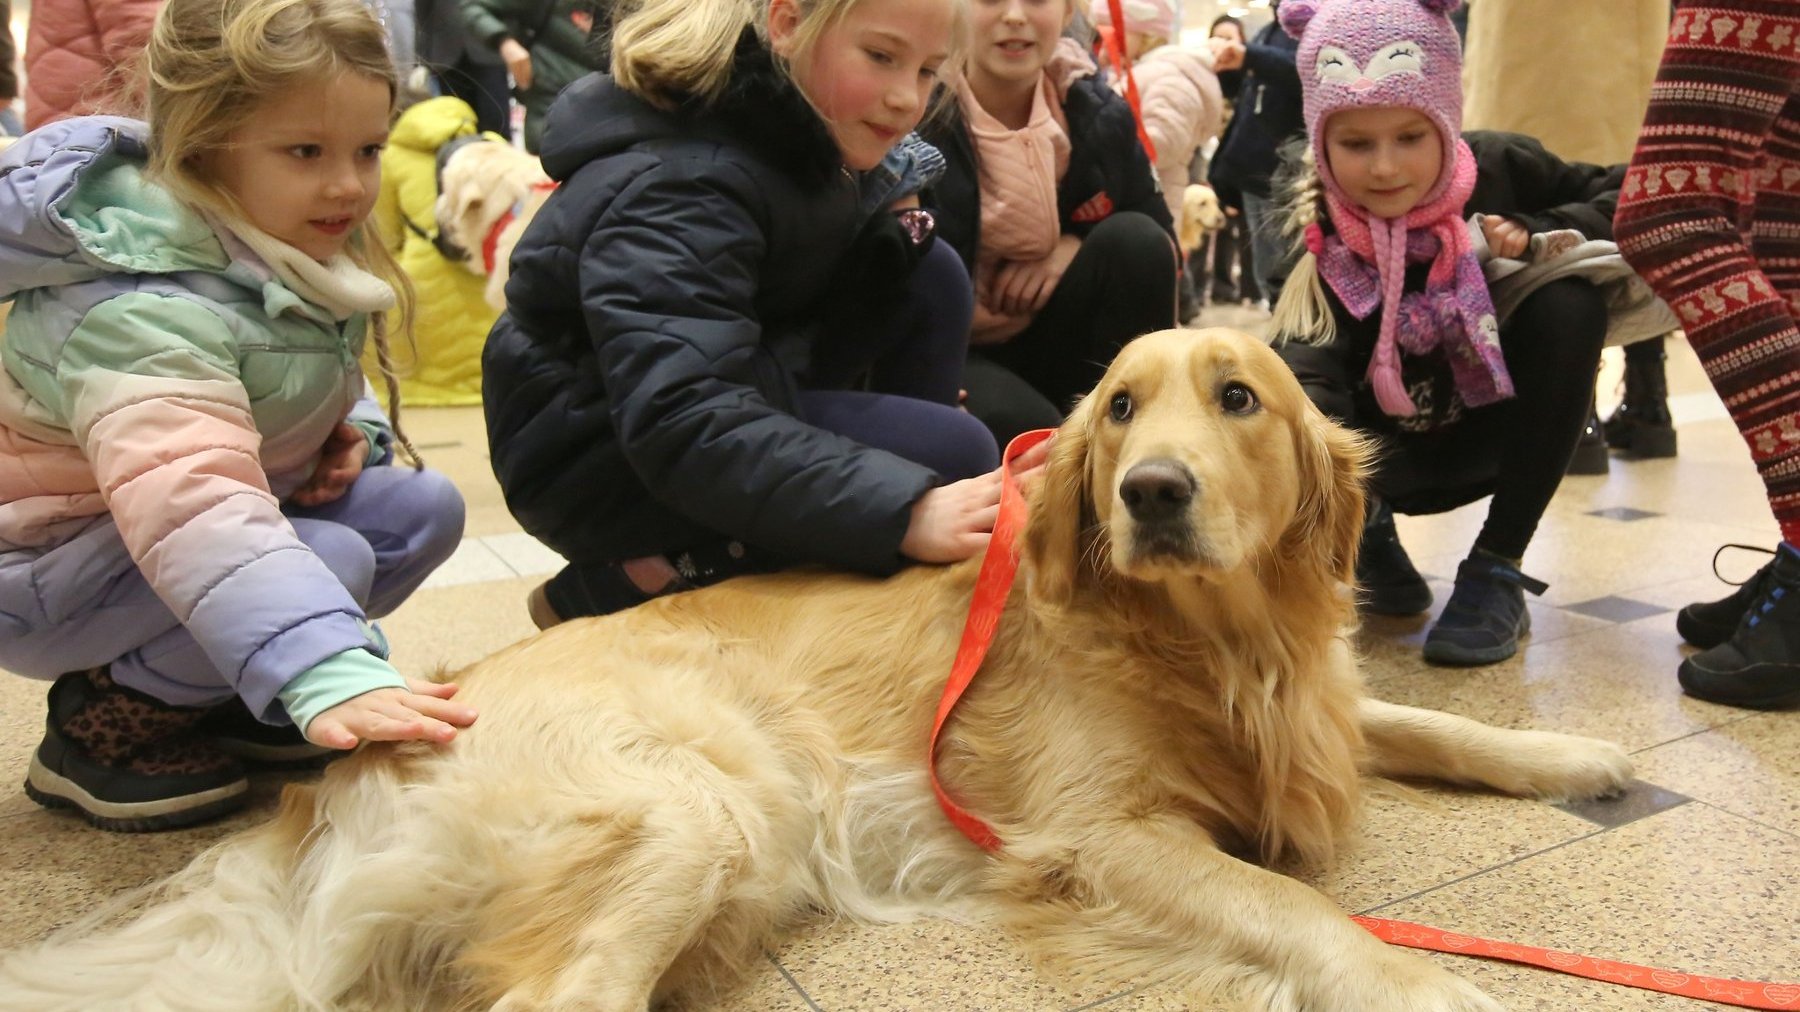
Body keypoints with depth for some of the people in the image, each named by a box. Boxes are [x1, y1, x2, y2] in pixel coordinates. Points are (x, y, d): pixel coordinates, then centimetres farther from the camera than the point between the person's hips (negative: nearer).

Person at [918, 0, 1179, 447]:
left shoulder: (1100, 113, -3)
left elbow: (1162, 239, 3)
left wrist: (1076, 247, -14)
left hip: (1051, 342, 5)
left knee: (1136, 240, -20)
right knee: (1024, 428, -36)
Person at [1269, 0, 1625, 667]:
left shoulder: (1500, 169, -15)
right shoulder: (1322, 243, -22)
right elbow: (1312, 372, -37)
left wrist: (1534, 234, -22)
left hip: (1499, 432, 2)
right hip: (1396, 456, -2)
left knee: (1571, 303, -27)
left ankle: (1496, 569, -19)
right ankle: (1370, 533, 5)